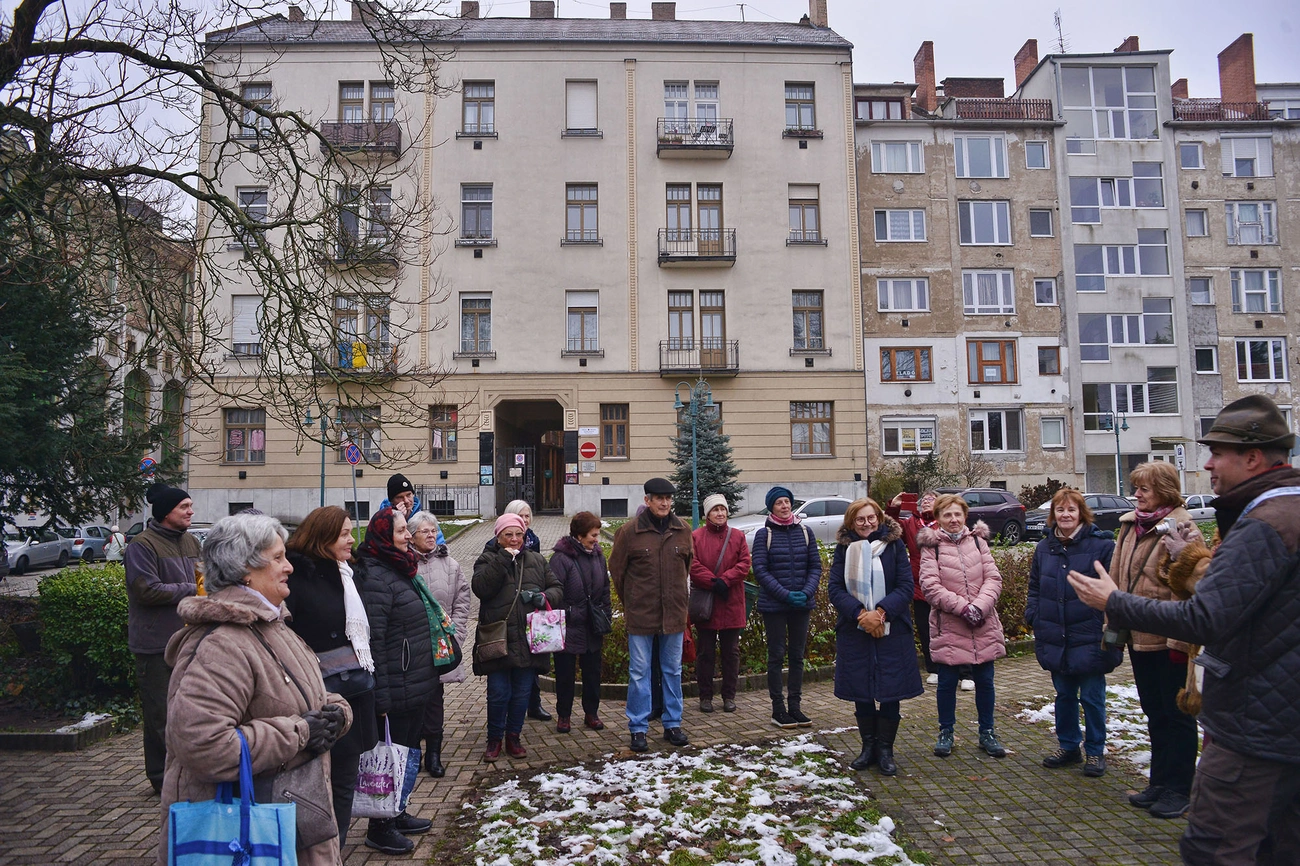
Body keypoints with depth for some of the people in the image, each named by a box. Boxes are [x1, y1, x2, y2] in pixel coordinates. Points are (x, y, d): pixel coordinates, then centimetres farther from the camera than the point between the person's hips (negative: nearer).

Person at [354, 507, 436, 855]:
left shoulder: (401, 570, 11)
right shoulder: (377, 577, -20)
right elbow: (373, 639, -23)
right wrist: (382, 695, -23)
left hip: (417, 684, 10)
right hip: (397, 689, -10)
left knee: (408, 749, 20)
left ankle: (396, 814, 36)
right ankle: (380, 828, 20)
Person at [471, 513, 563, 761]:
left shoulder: (537, 560, 12)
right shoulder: (488, 560, 3)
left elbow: (557, 589, 12)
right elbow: (480, 588, -16)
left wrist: (546, 597, -10)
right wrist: (502, 560, -19)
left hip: (528, 640, 3)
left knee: (522, 693, 10)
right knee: (498, 693, 2)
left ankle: (513, 737, 28)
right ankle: (494, 739, 22)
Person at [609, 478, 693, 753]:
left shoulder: (683, 531, 3)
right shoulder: (629, 531, -7)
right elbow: (616, 569, 2)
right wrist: (629, 603, 7)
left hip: (674, 613, 3)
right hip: (640, 614, -3)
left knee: (673, 670, 13)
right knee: (639, 671, 4)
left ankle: (672, 724, 26)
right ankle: (638, 729, 15)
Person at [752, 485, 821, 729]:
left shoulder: (805, 532, 5)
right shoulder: (764, 534, -4)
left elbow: (815, 566, 6)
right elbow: (760, 570, -8)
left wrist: (806, 593, -10)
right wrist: (786, 595, -14)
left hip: (802, 605, 3)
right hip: (774, 605, -3)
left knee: (797, 655, 10)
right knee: (777, 655, 4)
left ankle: (795, 707, 19)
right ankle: (778, 709, 12)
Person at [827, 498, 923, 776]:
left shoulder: (894, 544, 0)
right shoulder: (844, 548, 2)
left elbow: (905, 586, -5)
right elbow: (835, 588, -4)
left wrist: (880, 612, -18)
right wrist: (860, 614, -18)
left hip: (892, 631, -1)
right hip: (854, 631, 1)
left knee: (891, 692, 3)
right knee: (861, 692, 9)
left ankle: (885, 750, 19)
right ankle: (868, 746, 26)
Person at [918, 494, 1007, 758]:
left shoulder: (978, 540, 6)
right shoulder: (931, 546, -5)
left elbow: (993, 578, 0)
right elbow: (930, 586, -12)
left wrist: (980, 606, -16)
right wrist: (963, 607, -18)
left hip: (983, 625, 3)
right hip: (948, 626, -3)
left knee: (984, 681, 12)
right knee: (947, 682, 7)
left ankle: (987, 733, 28)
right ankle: (946, 732, 24)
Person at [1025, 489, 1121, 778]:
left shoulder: (1101, 545, -8)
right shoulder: (1044, 548, 8)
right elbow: (1034, 587, 15)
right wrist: (1033, 617, 4)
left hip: (1089, 638, -5)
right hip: (1055, 638, 5)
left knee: (1092, 697, 6)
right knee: (1064, 695, 17)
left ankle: (1095, 752, 22)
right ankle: (1068, 746, 31)